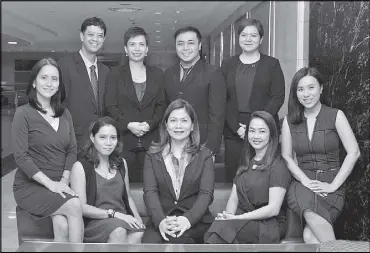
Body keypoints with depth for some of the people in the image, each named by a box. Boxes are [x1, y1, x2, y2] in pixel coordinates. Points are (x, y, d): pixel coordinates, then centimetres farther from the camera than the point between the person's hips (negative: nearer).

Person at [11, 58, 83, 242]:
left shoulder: (64, 114, 10)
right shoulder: (24, 113, -6)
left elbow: (72, 150, 9)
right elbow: (21, 156, -11)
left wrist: (64, 180, -6)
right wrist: (49, 183, -17)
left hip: (59, 185, 4)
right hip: (30, 186, -4)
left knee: (62, 225, -25)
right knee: (75, 206, -27)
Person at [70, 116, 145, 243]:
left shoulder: (121, 163, 18)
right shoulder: (80, 167, 0)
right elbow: (81, 207, -8)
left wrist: (138, 219, 4)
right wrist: (114, 214, -15)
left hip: (122, 220, 4)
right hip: (94, 222, -4)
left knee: (138, 233, -31)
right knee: (119, 231, -36)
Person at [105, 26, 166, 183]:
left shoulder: (157, 74, 13)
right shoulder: (115, 74, 8)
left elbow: (161, 105, 9)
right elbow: (110, 107, 2)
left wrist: (149, 124, -8)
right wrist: (128, 125, -12)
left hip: (150, 140, 1)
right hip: (123, 140, -1)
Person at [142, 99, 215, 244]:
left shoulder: (204, 155, 8)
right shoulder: (153, 154, 11)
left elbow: (206, 193, -3)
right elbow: (150, 191, -1)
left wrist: (188, 219, -22)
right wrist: (160, 220, -20)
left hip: (196, 221, 0)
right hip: (161, 219, 1)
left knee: (176, 237, -33)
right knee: (150, 242, -31)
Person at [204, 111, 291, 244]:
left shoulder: (278, 166, -3)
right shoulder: (245, 163, 20)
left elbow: (273, 209, -12)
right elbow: (234, 198, 13)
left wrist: (236, 218, -15)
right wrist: (228, 216, -9)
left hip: (269, 224, -5)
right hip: (243, 222, 5)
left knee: (222, 228, -34)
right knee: (220, 227, -31)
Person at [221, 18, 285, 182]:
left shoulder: (272, 64, 7)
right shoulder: (228, 66, 12)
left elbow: (278, 97, -2)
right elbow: (223, 100, 5)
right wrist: (236, 127, -8)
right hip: (233, 133, 2)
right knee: (234, 177, 1)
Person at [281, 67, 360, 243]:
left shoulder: (335, 116, 0)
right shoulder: (289, 120, 8)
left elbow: (353, 152, -5)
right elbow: (286, 157, 4)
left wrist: (333, 185, -12)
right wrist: (306, 181, -11)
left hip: (331, 184, -2)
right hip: (302, 183, 2)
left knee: (309, 236, -28)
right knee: (312, 215, -32)